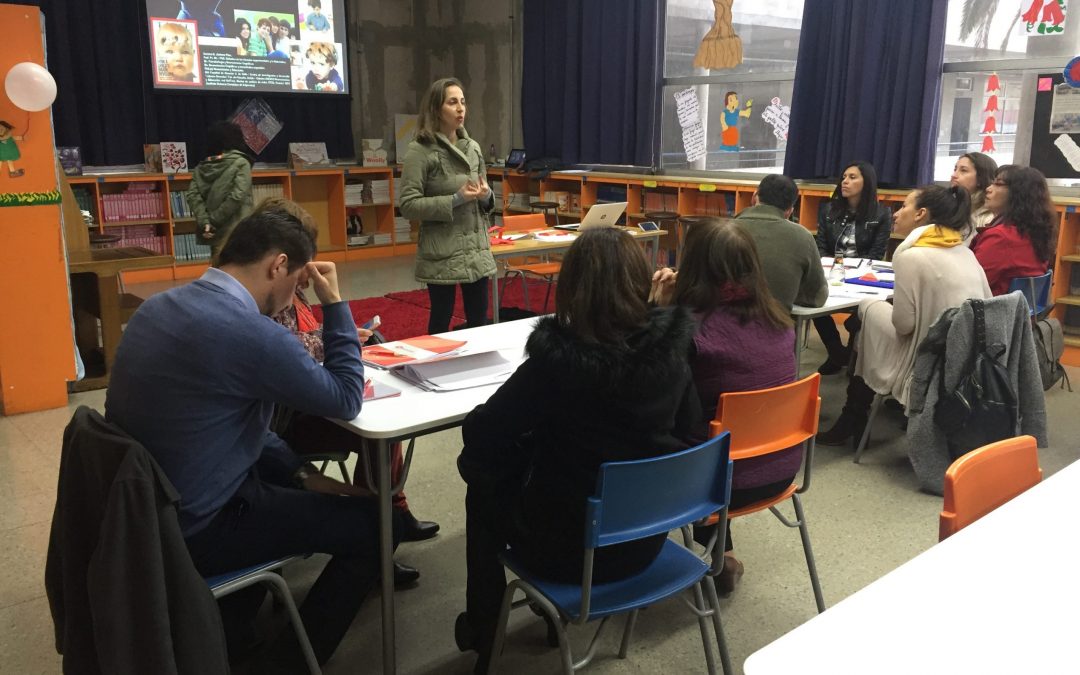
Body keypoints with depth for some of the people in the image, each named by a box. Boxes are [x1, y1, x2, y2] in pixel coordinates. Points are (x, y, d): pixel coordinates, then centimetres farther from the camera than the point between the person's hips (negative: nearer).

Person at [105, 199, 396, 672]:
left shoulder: (159, 307, 3)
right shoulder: (251, 332, -27)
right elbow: (346, 400, -12)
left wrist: (301, 472, 9)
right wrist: (335, 304, -7)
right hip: (190, 531, -9)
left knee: (281, 479, 30)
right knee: (374, 523, 1)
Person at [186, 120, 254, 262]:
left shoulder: (201, 168, 11)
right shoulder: (240, 163, -4)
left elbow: (193, 196, -1)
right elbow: (237, 196, -15)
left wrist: (205, 222, -8)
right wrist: (214, 220, -10)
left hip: (215, 232, 5)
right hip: (236, 230, -5)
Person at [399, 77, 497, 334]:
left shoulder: (473, 147, 9)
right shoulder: (420, 151, -9)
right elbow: (408, 205, -15)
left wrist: (485, 195, -5)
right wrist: (456, 199, -21)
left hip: (476, 249, 6)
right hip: (441, 253, -5)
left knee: (480, 320, 11)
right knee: (441, 320, 6)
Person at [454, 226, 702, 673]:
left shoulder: (557, 360, -25)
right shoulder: (670, 351, -11)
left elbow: (479, 434, -15)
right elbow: (686, 434, 3)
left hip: (571, 549, -5)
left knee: (484, 488, 23)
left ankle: (483, 628, 38)